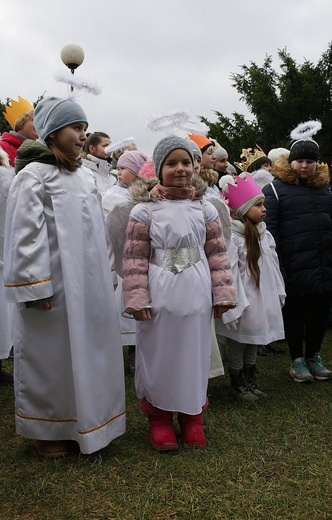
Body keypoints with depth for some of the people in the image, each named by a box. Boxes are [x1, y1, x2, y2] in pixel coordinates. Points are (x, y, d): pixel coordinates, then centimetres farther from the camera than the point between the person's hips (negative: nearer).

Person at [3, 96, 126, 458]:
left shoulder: (86, 177, 13)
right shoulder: (33, 175, -8)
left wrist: (107, 275, 16)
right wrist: (36, 288, -17)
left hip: (90, 285, 7)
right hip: (55, 287, -7)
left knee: (87, 350, 13)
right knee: (51, 355, 5)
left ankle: (82, 420, 31)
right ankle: (44, 429, 23)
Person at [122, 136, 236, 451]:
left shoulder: (205, 209, 5)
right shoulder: (145, 210, -2)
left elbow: (217, 254, 6)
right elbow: (135, 258, -4)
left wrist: (222, 293, 3)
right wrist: (137, 299, -9)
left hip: (195, 295, 2)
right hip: (159, 295, -2)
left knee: (193, 353, 12)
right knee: (158, 354, 9)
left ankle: (192, 416, 30)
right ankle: (159, 417, 27)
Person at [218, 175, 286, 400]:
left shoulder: (266, 235, 7)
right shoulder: (232, 238, -17)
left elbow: (274, 266, 13)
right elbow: (229, 275, -20)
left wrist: (279, 295, 14)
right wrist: (232, 309, -21)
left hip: (263, 301, 7)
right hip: (243, 303, -7)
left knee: (254, 343, 19)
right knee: (238, 344, 9)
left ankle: (250, 381, 33)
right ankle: (237, 384, 24)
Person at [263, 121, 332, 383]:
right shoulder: (276, 188, -3)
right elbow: (270, 229, -9)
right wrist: (276, 266, -15)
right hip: (295, 267, -5)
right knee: (295, 312, 7)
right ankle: (297, 360, 23)